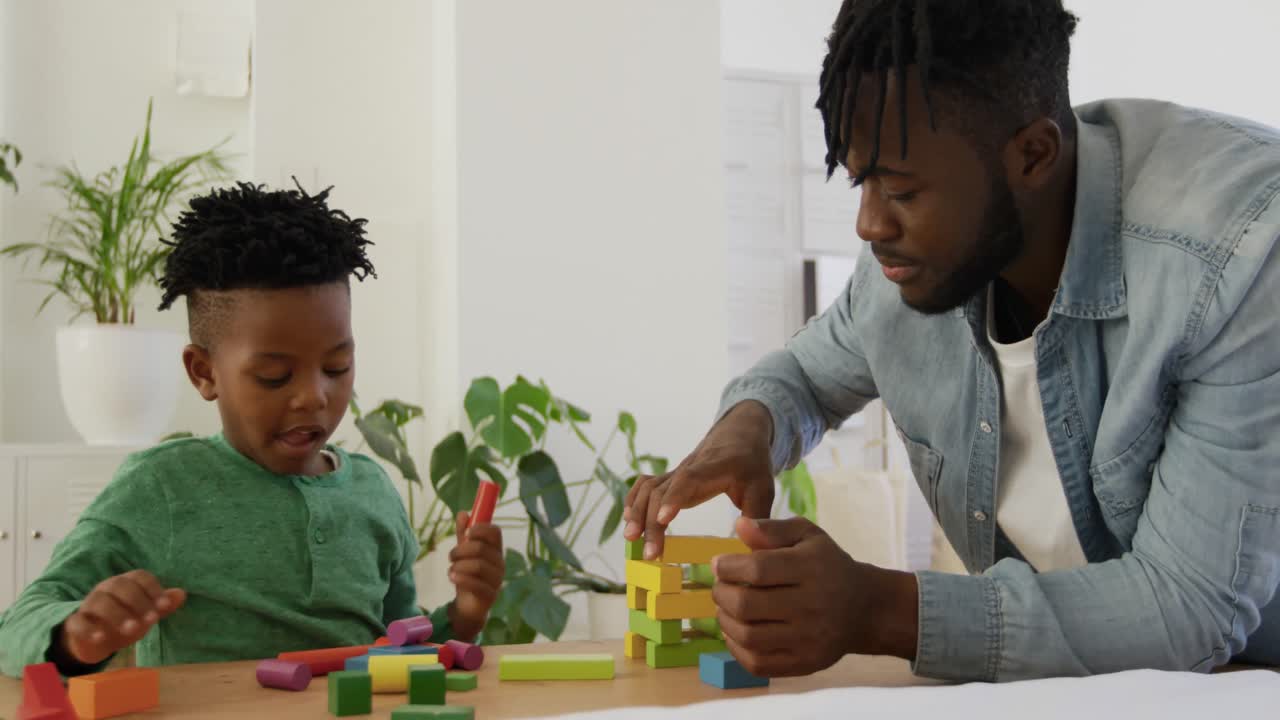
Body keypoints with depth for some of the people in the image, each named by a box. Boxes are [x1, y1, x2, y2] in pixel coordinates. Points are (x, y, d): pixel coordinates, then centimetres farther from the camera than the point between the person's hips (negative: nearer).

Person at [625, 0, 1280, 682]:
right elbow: (803, 375, 11)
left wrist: (879, 611, -36)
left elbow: (1196, 607, -28)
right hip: (1043, 677, 3)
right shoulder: (913, 253, -10)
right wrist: (744, 427, -13)